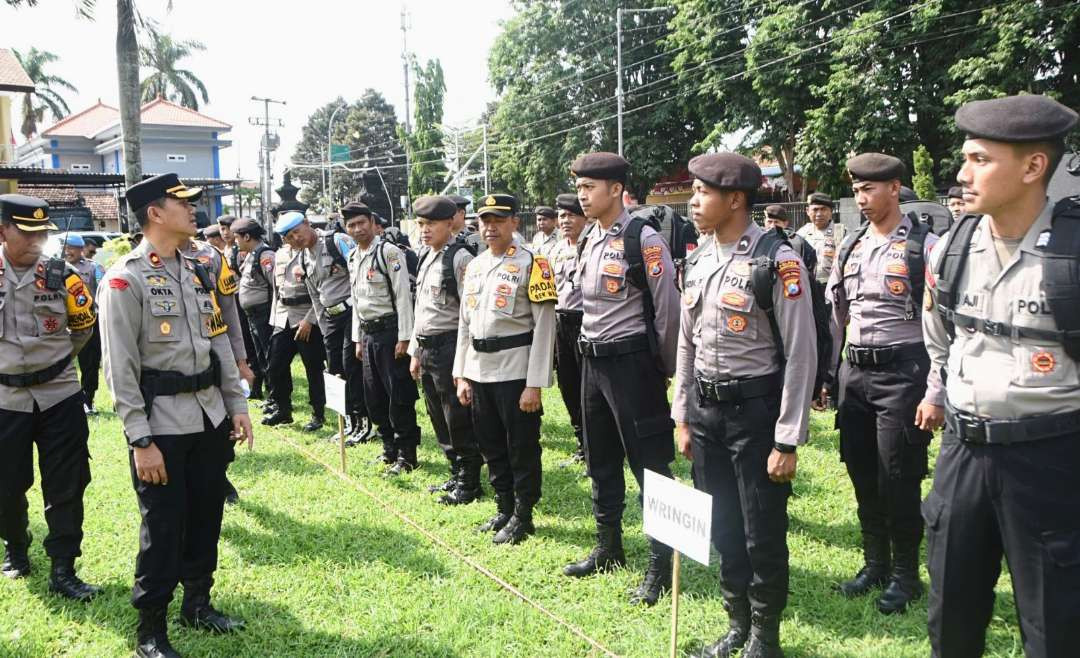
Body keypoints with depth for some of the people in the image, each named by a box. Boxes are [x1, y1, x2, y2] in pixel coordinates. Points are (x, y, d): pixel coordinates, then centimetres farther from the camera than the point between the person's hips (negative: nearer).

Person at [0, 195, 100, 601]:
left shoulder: (61, 276, -3)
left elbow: (86, 324, 12)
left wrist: (56, 356, 8)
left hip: (59, 396, 0)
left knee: (66, 487, 1)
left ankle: (63, 571, 10)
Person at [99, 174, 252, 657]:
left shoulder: (199, 272, 11)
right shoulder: (125, 279, -11)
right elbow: (120, 368, -14)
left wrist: (237, 406, 10)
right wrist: (141, 442, -17)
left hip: (211, 417, 7)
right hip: (162, 426, -6)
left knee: (206, 518, 16)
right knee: (163, 528, 3)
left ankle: (197, 604, 36)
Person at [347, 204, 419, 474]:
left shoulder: (389, 252, -11)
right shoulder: (353, 258, 13)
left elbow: (403, 296, -14)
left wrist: (404, 338, -17)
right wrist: (358, 339, 16)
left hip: (390, 330, -8)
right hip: (368, 333, 8)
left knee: (399, 396, -2)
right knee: (374, 397, 13)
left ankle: (407, 455, 9)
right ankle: (389, 449, 27)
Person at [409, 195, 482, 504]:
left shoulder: (460, 258, -12)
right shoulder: (426, 258, 14)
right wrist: (415, 351, 19)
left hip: (449, 347, -9)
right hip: (427, 349, 9)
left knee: (458, 420, 0)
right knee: (440, 420, 15)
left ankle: (469, 483, 13)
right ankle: (457, 475, 29)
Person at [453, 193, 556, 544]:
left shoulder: (532, 263, -9)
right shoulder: (474, 265, 12)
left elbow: (544, 327, -13)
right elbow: (465, 324, 16)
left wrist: (535, 384, -16)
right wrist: (461, 376, 11)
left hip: (515, 371, -7)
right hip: (478, 371, 7)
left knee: (522, 448, 4)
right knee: (491, 446, 16)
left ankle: (522, 517, 20)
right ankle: (503, 510, 32)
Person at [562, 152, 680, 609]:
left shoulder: (644, 241, -14)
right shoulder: (587, 241, 10)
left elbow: (667, 310, -12)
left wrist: (665, 370, -5)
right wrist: (592, 353, 17)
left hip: (632, 361, -8)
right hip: (593, 361, 8)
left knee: (650, 465, -1)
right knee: (601, 462, 17)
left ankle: (661, 566, 11)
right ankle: (608, 549, 33)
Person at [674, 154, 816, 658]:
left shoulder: (778, 260, -14)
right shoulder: (700, 260, 7)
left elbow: (800, 355, -14)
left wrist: (787, 442, -14)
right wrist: (682, 417, 13)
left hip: (755, 408, -6)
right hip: (705, 407, 6)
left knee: (763, 535, 6)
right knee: (723, 528, 16)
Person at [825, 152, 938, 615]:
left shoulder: (923, 245, -8)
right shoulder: (850, 246, 10)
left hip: (902, 371, -6)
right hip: (855, 370, 6)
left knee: (898, 477, 2)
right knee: (862, 472, 13)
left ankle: (905, 574, 20)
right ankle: (875, 563, 31)